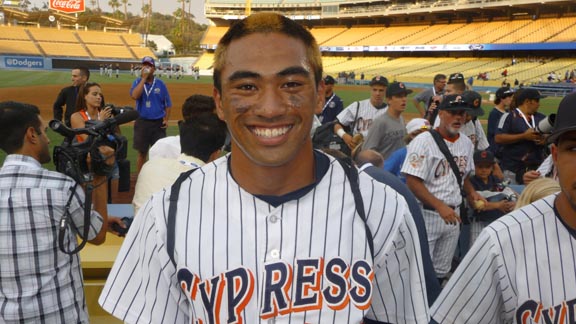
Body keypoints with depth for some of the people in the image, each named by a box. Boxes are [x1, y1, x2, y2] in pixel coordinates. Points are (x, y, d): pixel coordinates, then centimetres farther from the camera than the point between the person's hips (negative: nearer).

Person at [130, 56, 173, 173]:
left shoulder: (160, 84, 3)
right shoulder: (137, 82, 2)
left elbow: (167, 104, 6)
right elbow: (135, 96, -19)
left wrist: (166, 119, -7)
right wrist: (143, 78, -16)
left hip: (158, 123, 0)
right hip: (142, 122, 0)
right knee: (142, 153, 8)